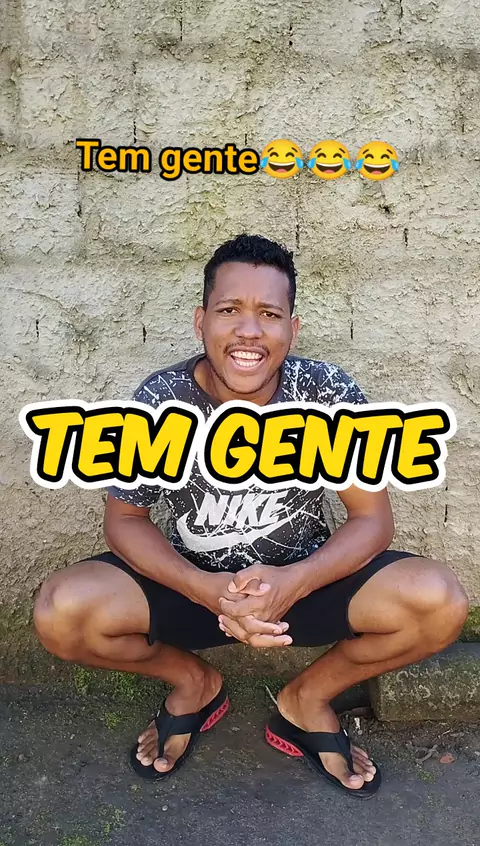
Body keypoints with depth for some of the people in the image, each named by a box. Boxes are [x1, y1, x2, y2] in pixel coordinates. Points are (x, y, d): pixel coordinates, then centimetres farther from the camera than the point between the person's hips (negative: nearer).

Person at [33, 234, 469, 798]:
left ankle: (307, 699, 8)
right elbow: (124, 520, -9)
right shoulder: (159, 401, -19)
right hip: (194, 581, 1)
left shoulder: (330, 393, -18)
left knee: (440, 603, -23)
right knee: (60, 613, -23)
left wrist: (293, 583, -31)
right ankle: (194, 683, 10)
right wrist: (205, 590, -27)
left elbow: (372, 518, -12)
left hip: (305, 576, 1)